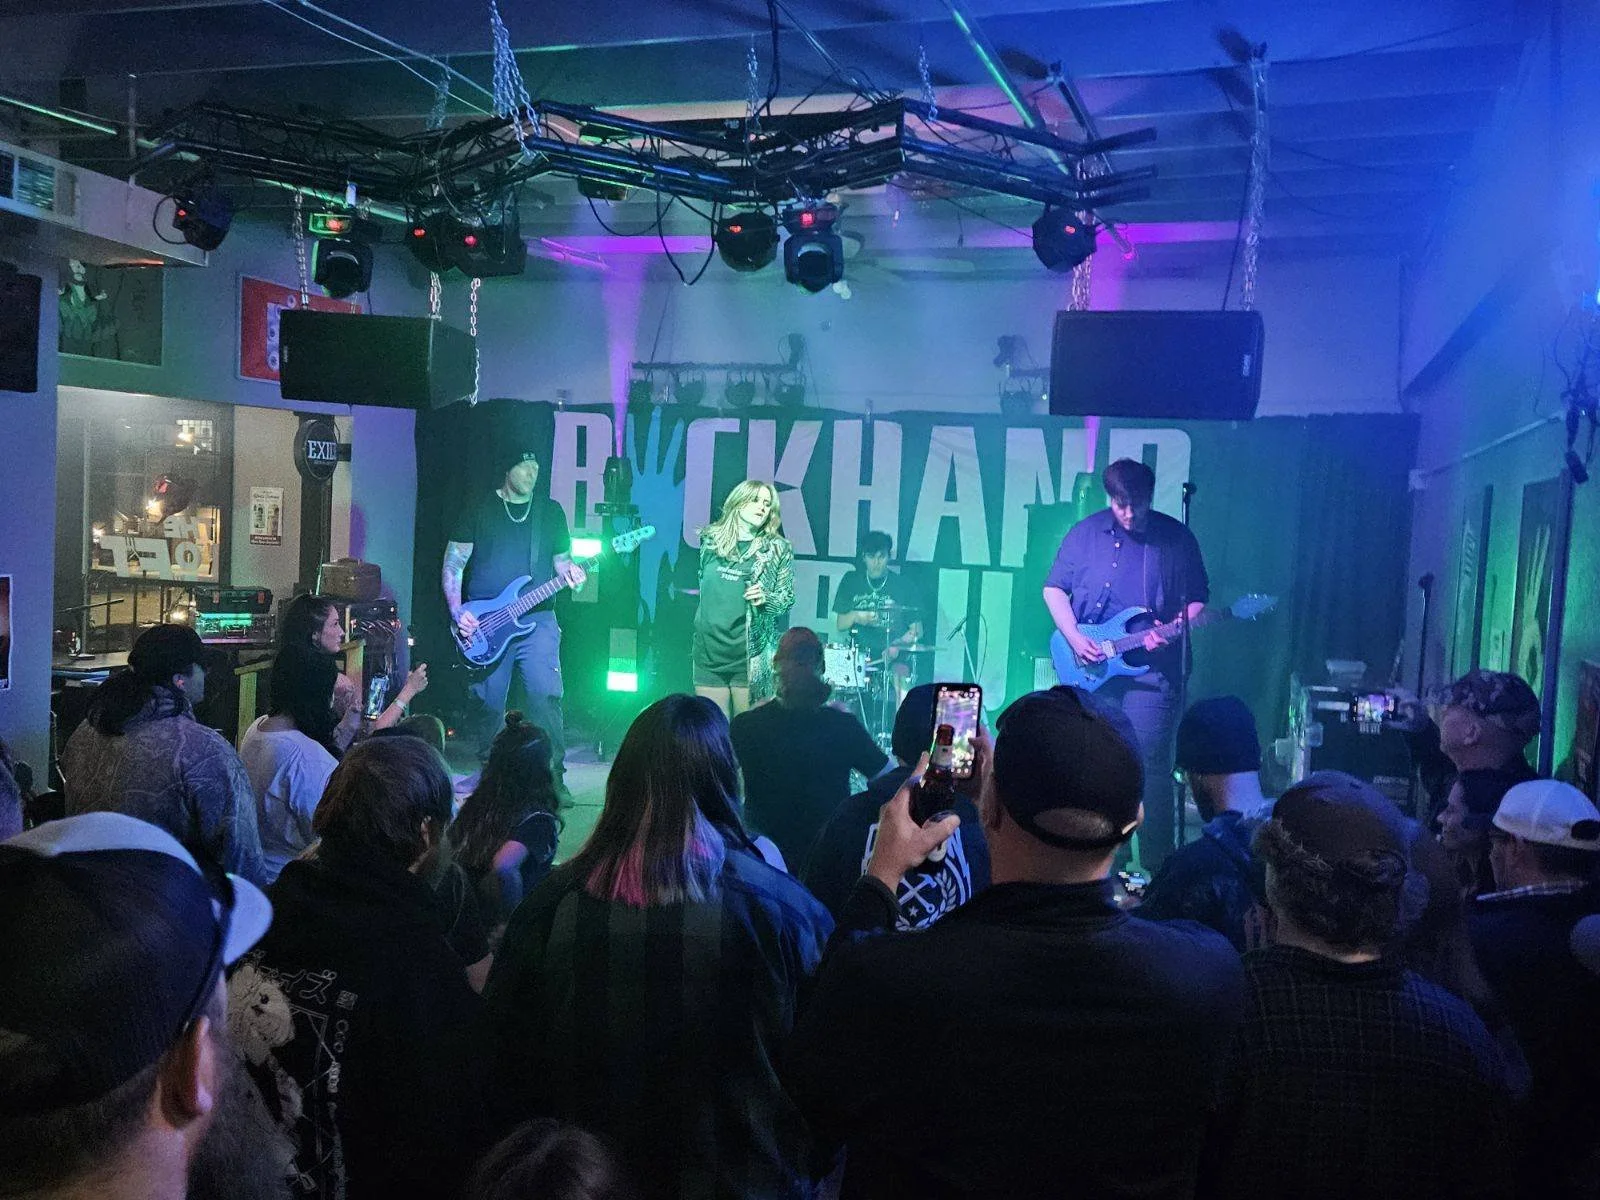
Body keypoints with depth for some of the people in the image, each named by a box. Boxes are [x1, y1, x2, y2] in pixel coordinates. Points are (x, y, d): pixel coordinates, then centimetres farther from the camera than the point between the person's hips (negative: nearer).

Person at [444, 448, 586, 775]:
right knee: (488, 701, 3)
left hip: (537, 619, 1)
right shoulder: (478, 508, 7)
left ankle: (553, 773, -7)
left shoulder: (551, 510, 13)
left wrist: (570, 573, -6)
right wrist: (457, 612, -6)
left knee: (545, 695, -12)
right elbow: (453, 564, 6)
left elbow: (562, 559, 19)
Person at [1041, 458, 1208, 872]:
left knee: (1151, 763, -6)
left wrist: (1172, 631, -12)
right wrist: (1075, 640, -6)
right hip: (1093, 667, 2)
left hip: (1153, 667, -2)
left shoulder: (1176, 537, 2)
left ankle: (1157, 865, 4)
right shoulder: (1085, 533, 4)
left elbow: (1198, 599, 6)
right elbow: (1054, 589, 6)